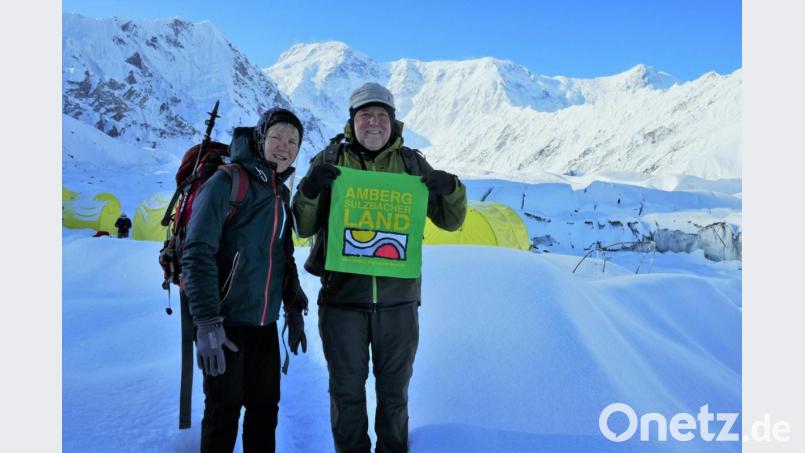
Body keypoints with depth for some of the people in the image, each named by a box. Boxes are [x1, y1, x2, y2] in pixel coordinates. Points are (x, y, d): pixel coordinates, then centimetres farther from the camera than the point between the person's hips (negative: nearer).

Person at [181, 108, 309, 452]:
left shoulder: (281, 194, 11)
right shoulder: (227, 182, -11)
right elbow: (197, 253, -17)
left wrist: (294, 311, 15)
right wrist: (207, 322, -22)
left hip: (265, 323, 7)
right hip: (225, 323, -6)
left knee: (265, 406, 14)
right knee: (224, 410, 5)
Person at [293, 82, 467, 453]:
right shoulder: (329, 161, 3)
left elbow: (450, 221, 8)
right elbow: (303, 228, 1)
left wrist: (451, 189, -13)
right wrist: (309, 189, -18)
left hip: (398, 299, 1)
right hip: (342, 297, -1)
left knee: (394, 392, 16)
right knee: (347, 391, 12)